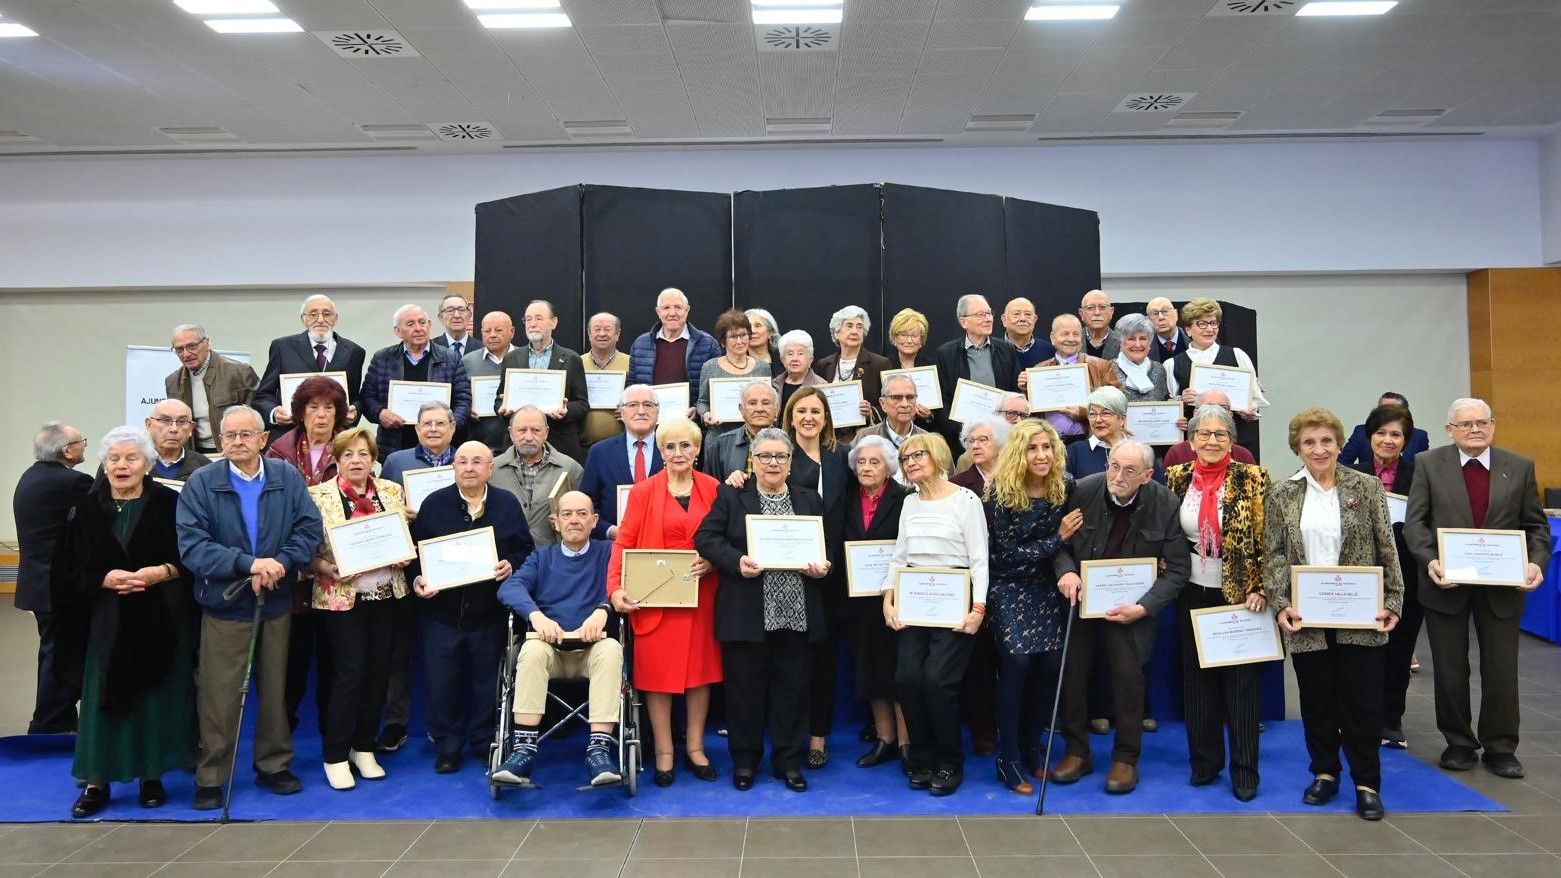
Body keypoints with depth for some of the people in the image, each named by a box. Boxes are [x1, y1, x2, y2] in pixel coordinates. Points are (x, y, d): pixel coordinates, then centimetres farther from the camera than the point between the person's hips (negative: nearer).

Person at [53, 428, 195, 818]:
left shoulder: (170, 503, -2)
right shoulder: (87, 509, 4)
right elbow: (68, 569, 2)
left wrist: (162, 572, -18)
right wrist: (104, 579, -14)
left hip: (161, 620, -1)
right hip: (106, 621, 1)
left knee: (156, 696, 5)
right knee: (104, 700, 3)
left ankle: (152, 777, 18)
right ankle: (96, 782, 14)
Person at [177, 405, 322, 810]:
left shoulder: (287, 477, -2)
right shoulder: (200, 483, -8)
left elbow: (311, 528, -6)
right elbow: (191, 545, -16)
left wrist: (279, 563, -22)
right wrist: (248, 564, -25)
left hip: (277, 603, 2)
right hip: (224, 605, -2)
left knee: (275, 689, 14)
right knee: (218, 696, 4)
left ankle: (274, 766, 30)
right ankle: (210, 777, 20)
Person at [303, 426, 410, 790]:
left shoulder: (391, 490, 6)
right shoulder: (320, 495, -4)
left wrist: (403, 555, -7)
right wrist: (328, 569, -20)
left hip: (386, 594, 4)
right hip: (341, 596, -4)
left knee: (378, 671, 8)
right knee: (349, 673, -5)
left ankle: (364, 747, 23)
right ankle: (335, 757, 9)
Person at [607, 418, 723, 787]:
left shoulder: (713, 489, 4)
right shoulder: (644, 491, -1)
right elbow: (624, 542, -4)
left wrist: (712, 561, -11)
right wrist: (616, 588, -16)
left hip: (700, 595, 2)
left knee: (701, 668, 9)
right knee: (657, 672, 2)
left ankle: (695, 748, 23)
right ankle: (664, 753, 16)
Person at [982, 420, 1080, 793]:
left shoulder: (1065, 486, -4)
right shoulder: (1002, 491, -15)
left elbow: (1074, 537, 4)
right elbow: (1008, 553, -14)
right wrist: (1057, 538, -17)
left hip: (1047, 587, 4)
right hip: (1010, 587, -4)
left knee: (1048, 665, -2)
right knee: (1016, 663, -14)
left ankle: (1032, 748, 18)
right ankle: (1007, 760, -2)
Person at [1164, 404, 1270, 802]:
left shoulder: (1251, 478, -7)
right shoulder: (1177, 478, 2)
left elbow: (1265, 539, -7)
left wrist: (1260, 589, -13)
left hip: (1239, 593, -3)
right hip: (1193, 593, 3)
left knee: (1240, 680, 5)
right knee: (1197, 677, 10)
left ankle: (1245, 769, 15)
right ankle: (1204, 759, 24)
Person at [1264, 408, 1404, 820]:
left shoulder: (1367, 487, 1)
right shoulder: (1281, 496, 3)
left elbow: (1387, 550, 2)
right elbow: (1273, 554, 2)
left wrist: (1392, 602, -4)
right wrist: (1280, 604, -9)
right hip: (1306, 618, 1)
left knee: (1363, 700, 5)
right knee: (1317, 700, 10)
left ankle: (1367, 782, 18)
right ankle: (1325, 773, 27)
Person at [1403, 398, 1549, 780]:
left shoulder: (1520, 467, 3)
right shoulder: (1429, 464, -2)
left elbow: (1536, 525, 4)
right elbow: (1415, 522, -7)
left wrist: (1536, 562, -13)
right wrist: (1429, 560, -22)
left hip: (1501, 586, 1)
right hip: (1446, 584, -1)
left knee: (1501, 670, 8)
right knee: (1450, 670, 9)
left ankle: (1500, 747, 23)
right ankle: (1459, 743, 25)